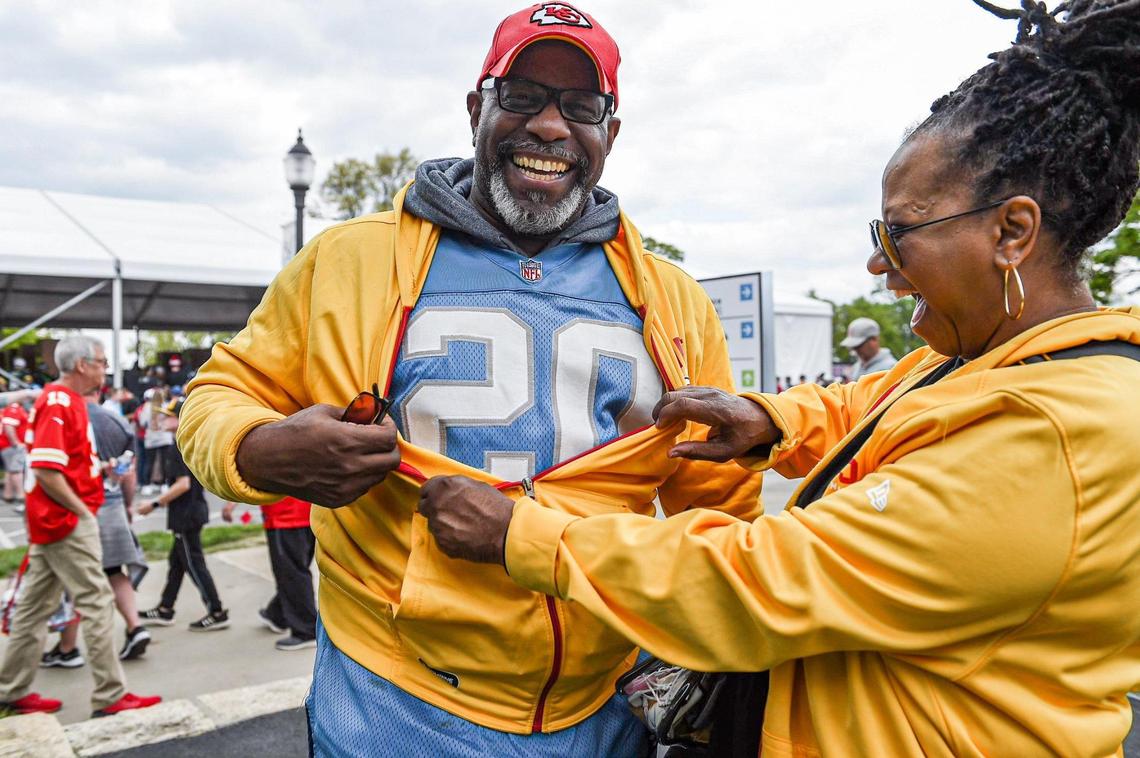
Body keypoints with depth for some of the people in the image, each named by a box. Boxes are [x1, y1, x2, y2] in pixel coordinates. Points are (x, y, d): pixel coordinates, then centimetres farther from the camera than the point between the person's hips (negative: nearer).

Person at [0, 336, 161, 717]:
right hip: (67, 521, -10)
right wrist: (82, 510, -16)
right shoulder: (58, 403, -16)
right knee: (96, 601, -5)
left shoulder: (67, 401, 14)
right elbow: (45, 471, -23)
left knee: (35, 606, 15)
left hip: (53, 520, 10)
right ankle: (110, 695, 1)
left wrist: (100, 467, 8)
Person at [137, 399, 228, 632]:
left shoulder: (178, 448, -18)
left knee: (194, 564, -2)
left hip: (186, 514, -10)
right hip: (194, 510, 10)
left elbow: (183, 484, -24)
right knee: (177, 561, 18)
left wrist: (155, 503, -17)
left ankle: (217, 613, 4)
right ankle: (164, 610, 29)